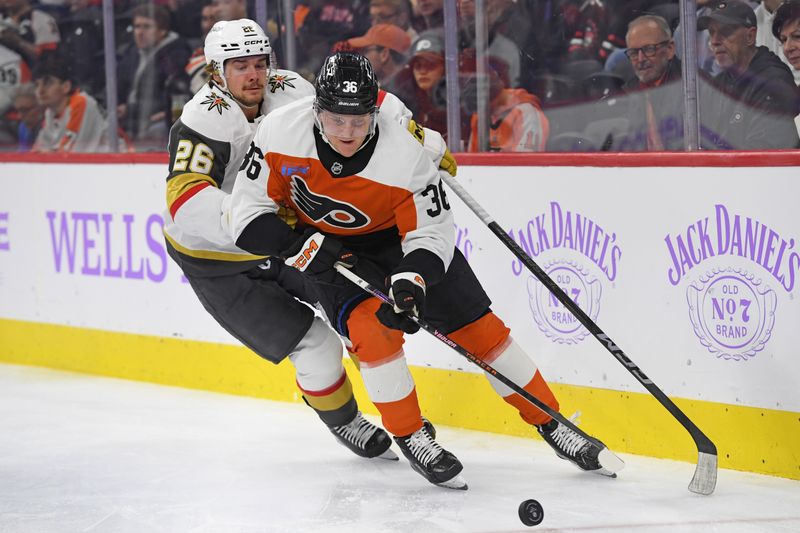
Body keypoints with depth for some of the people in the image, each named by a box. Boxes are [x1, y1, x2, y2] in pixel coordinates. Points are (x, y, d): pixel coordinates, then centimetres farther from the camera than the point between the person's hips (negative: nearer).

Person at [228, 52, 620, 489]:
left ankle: (550, 424, 10)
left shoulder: (405, 155, -31)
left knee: (478, 326, -3)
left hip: (400, 235, 0)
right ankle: (409, 436, -3)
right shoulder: (279, 134, -28)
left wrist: (412, 279, -40)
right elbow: (249, 213, -18)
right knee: (372, 326, -24)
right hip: (325, 244, 0)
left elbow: (432, 234, -22)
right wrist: (308, 249, -30)